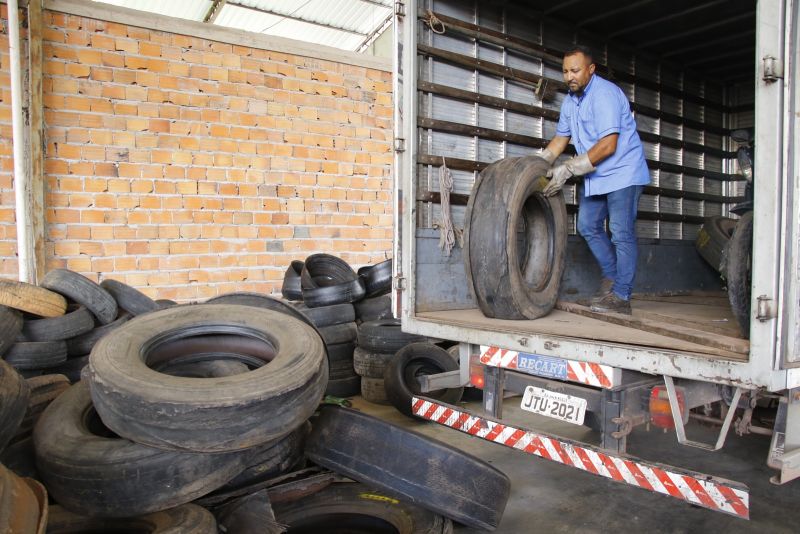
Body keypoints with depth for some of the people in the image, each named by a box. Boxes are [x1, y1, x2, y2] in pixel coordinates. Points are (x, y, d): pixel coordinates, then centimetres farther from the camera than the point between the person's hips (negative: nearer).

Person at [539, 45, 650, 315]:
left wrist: (567, 169, -28)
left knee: (621, 234, -7)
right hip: (594, 175, 9)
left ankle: (621, 297, -2)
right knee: (588, 227, 9)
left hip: (622, 172, -8)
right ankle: (611, 276, 25)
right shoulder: (570, 100, 8)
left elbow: (608, 145, -26)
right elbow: (561, 138, 13)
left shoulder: (605, 94, -19)